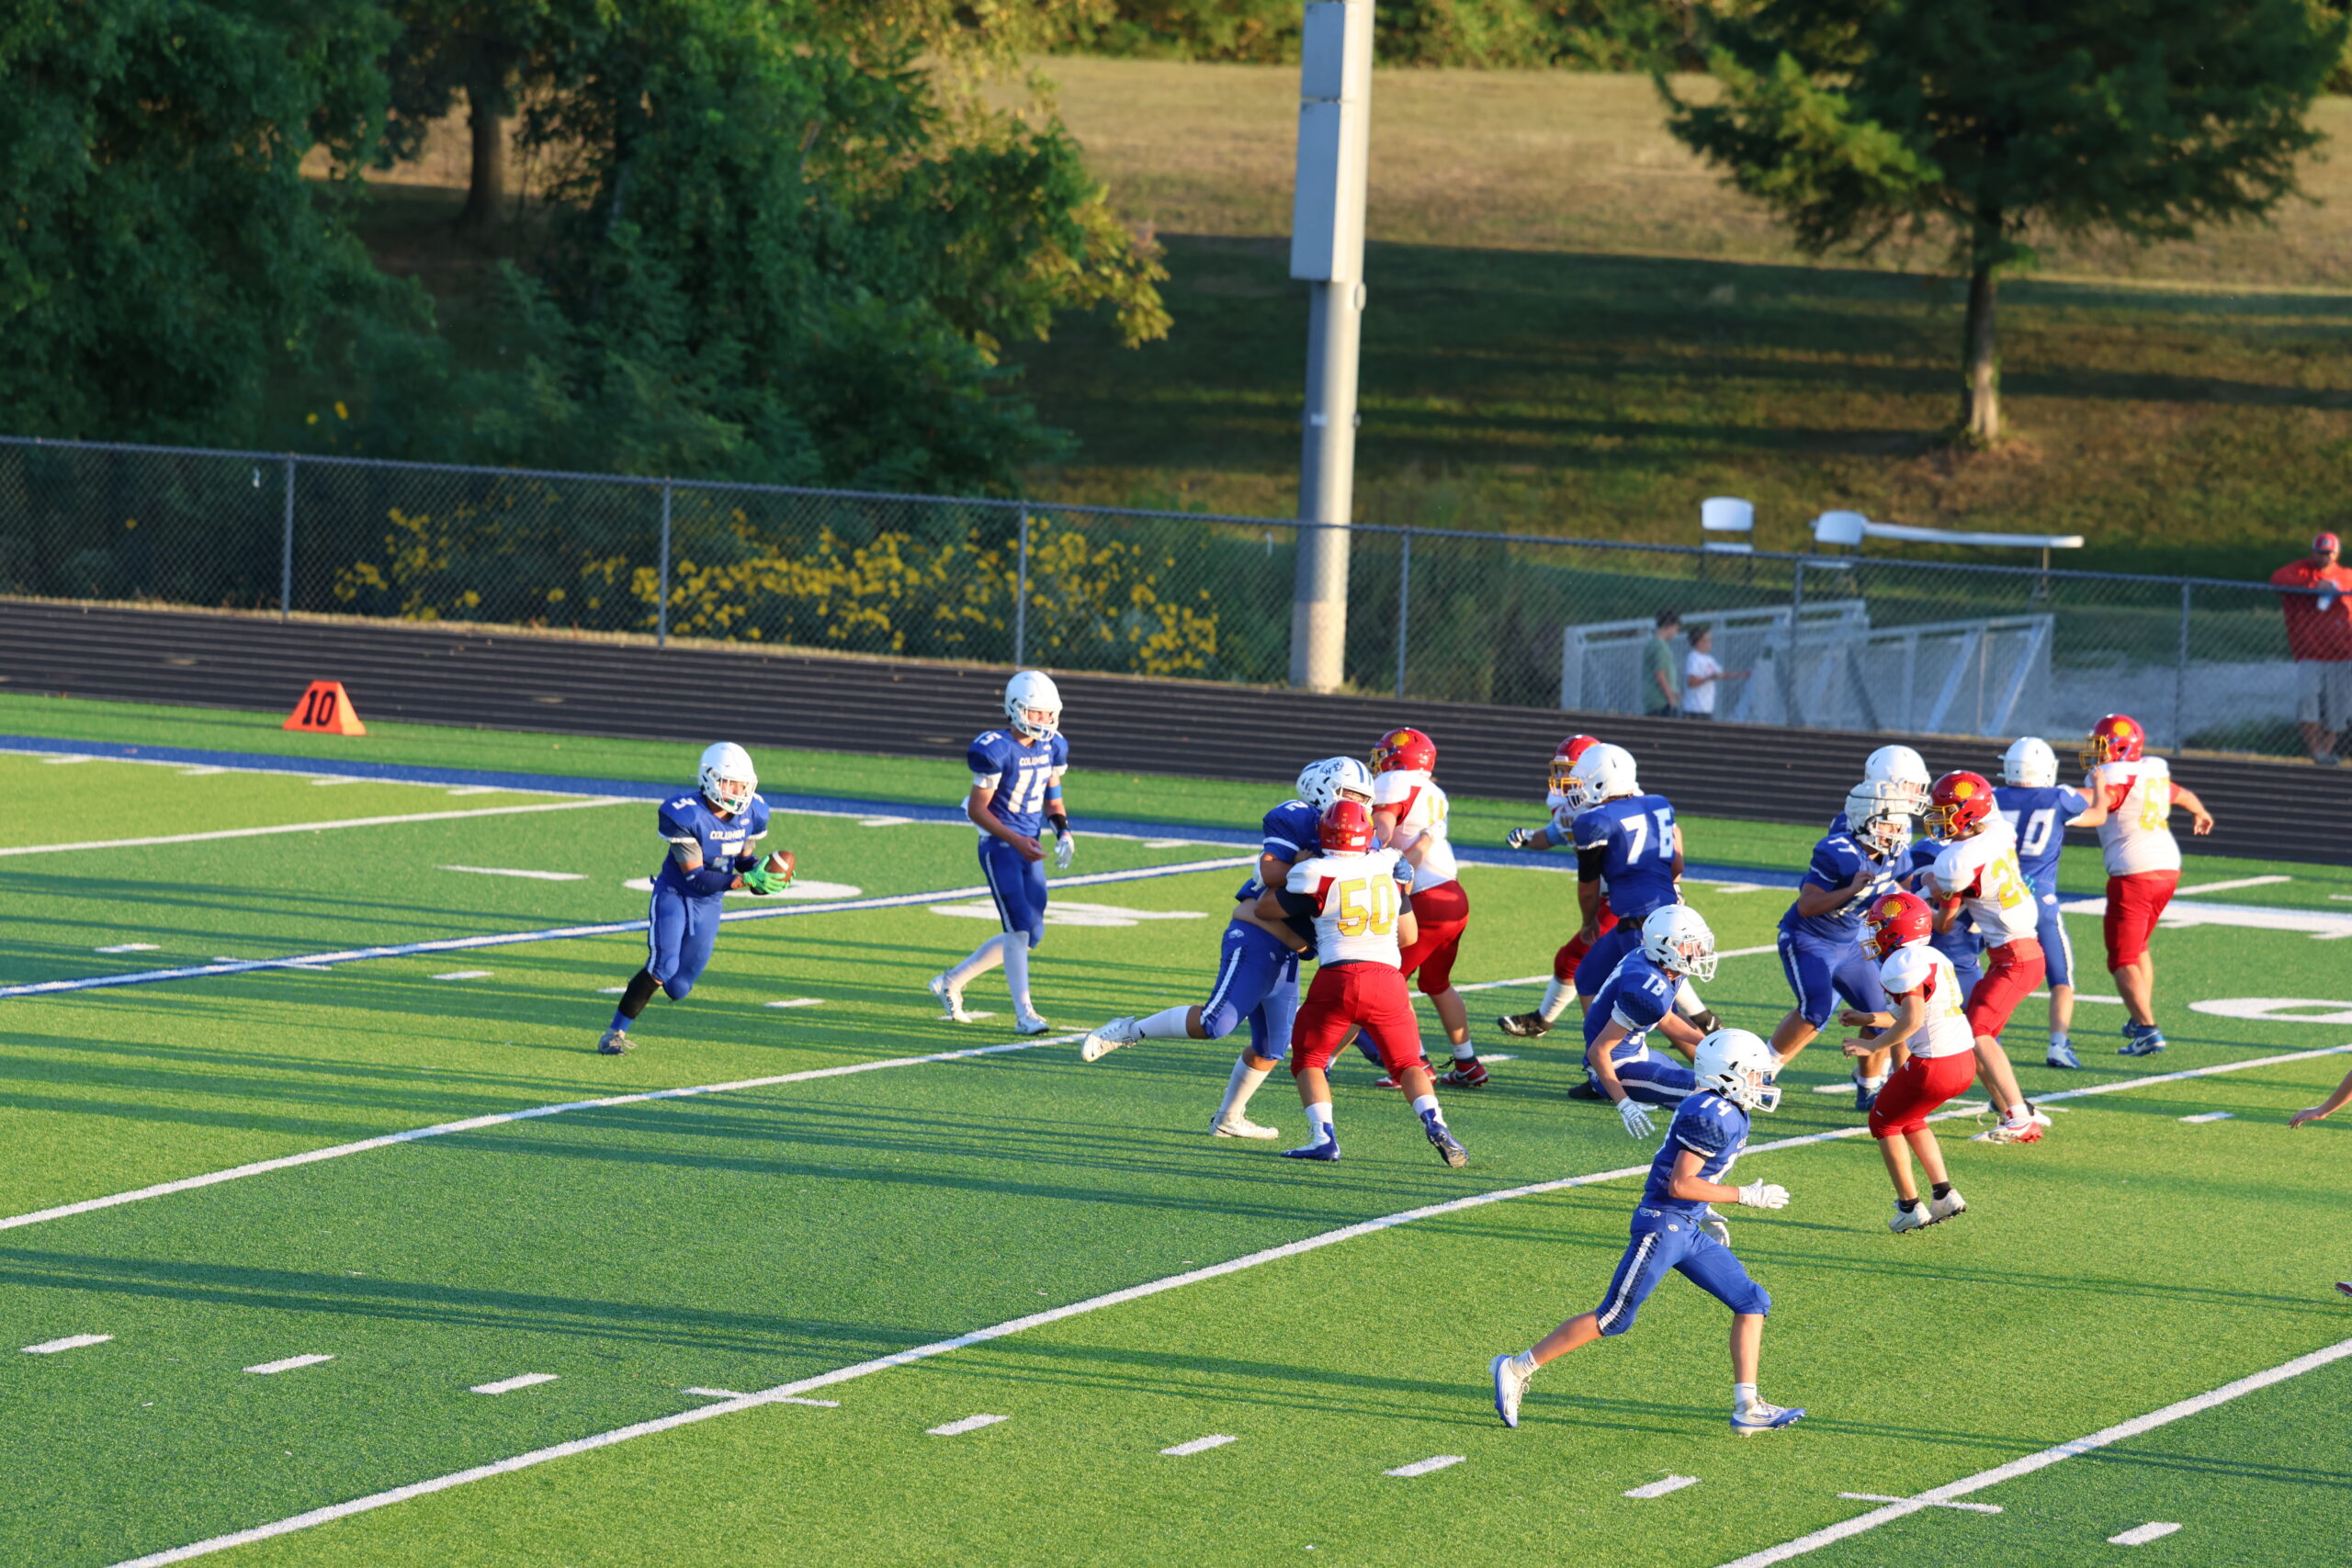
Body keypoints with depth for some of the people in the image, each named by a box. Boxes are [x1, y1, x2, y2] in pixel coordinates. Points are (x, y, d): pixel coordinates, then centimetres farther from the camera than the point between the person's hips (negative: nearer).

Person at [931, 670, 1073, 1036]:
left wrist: (1062, 830, -1)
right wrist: (1016, 841, -22)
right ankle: (1024, 1015, -11)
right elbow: (977, 809, -14)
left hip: (1028, 849, 8)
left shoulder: (1051, 747, 5)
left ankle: (952, 982, 25)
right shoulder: (997, 750, -17)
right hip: (999, 848, -8)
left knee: (1031, 936, 10)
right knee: (1020, 929, -14)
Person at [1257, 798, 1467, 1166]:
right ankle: (1435, 1124, -9)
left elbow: (1264, 908, 9)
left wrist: (1289, 872, 24)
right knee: (1407, 1064, 13)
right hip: (1387, 977, 3)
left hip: (1337, 979, -3)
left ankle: (1323, 1137, -1)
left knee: (1309, 1060, 14)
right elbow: (1409, 937, 16)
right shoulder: (1389, 869, 9)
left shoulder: (1318, 877, -4)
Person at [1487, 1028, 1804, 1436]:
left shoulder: (1728, 1113, 12)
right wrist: (1746, 1196, -17)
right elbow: (1678, 1184, -22)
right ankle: (1517, 1368, 7)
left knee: (1752, 1303, 5)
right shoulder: (1710, 1116, -19)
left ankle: (1747, 1409, 4)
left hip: (1689, 1233, 10)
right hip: (1662, 1225, -10)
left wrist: (1706, 1214, 18)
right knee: (1613, 1319, -4)